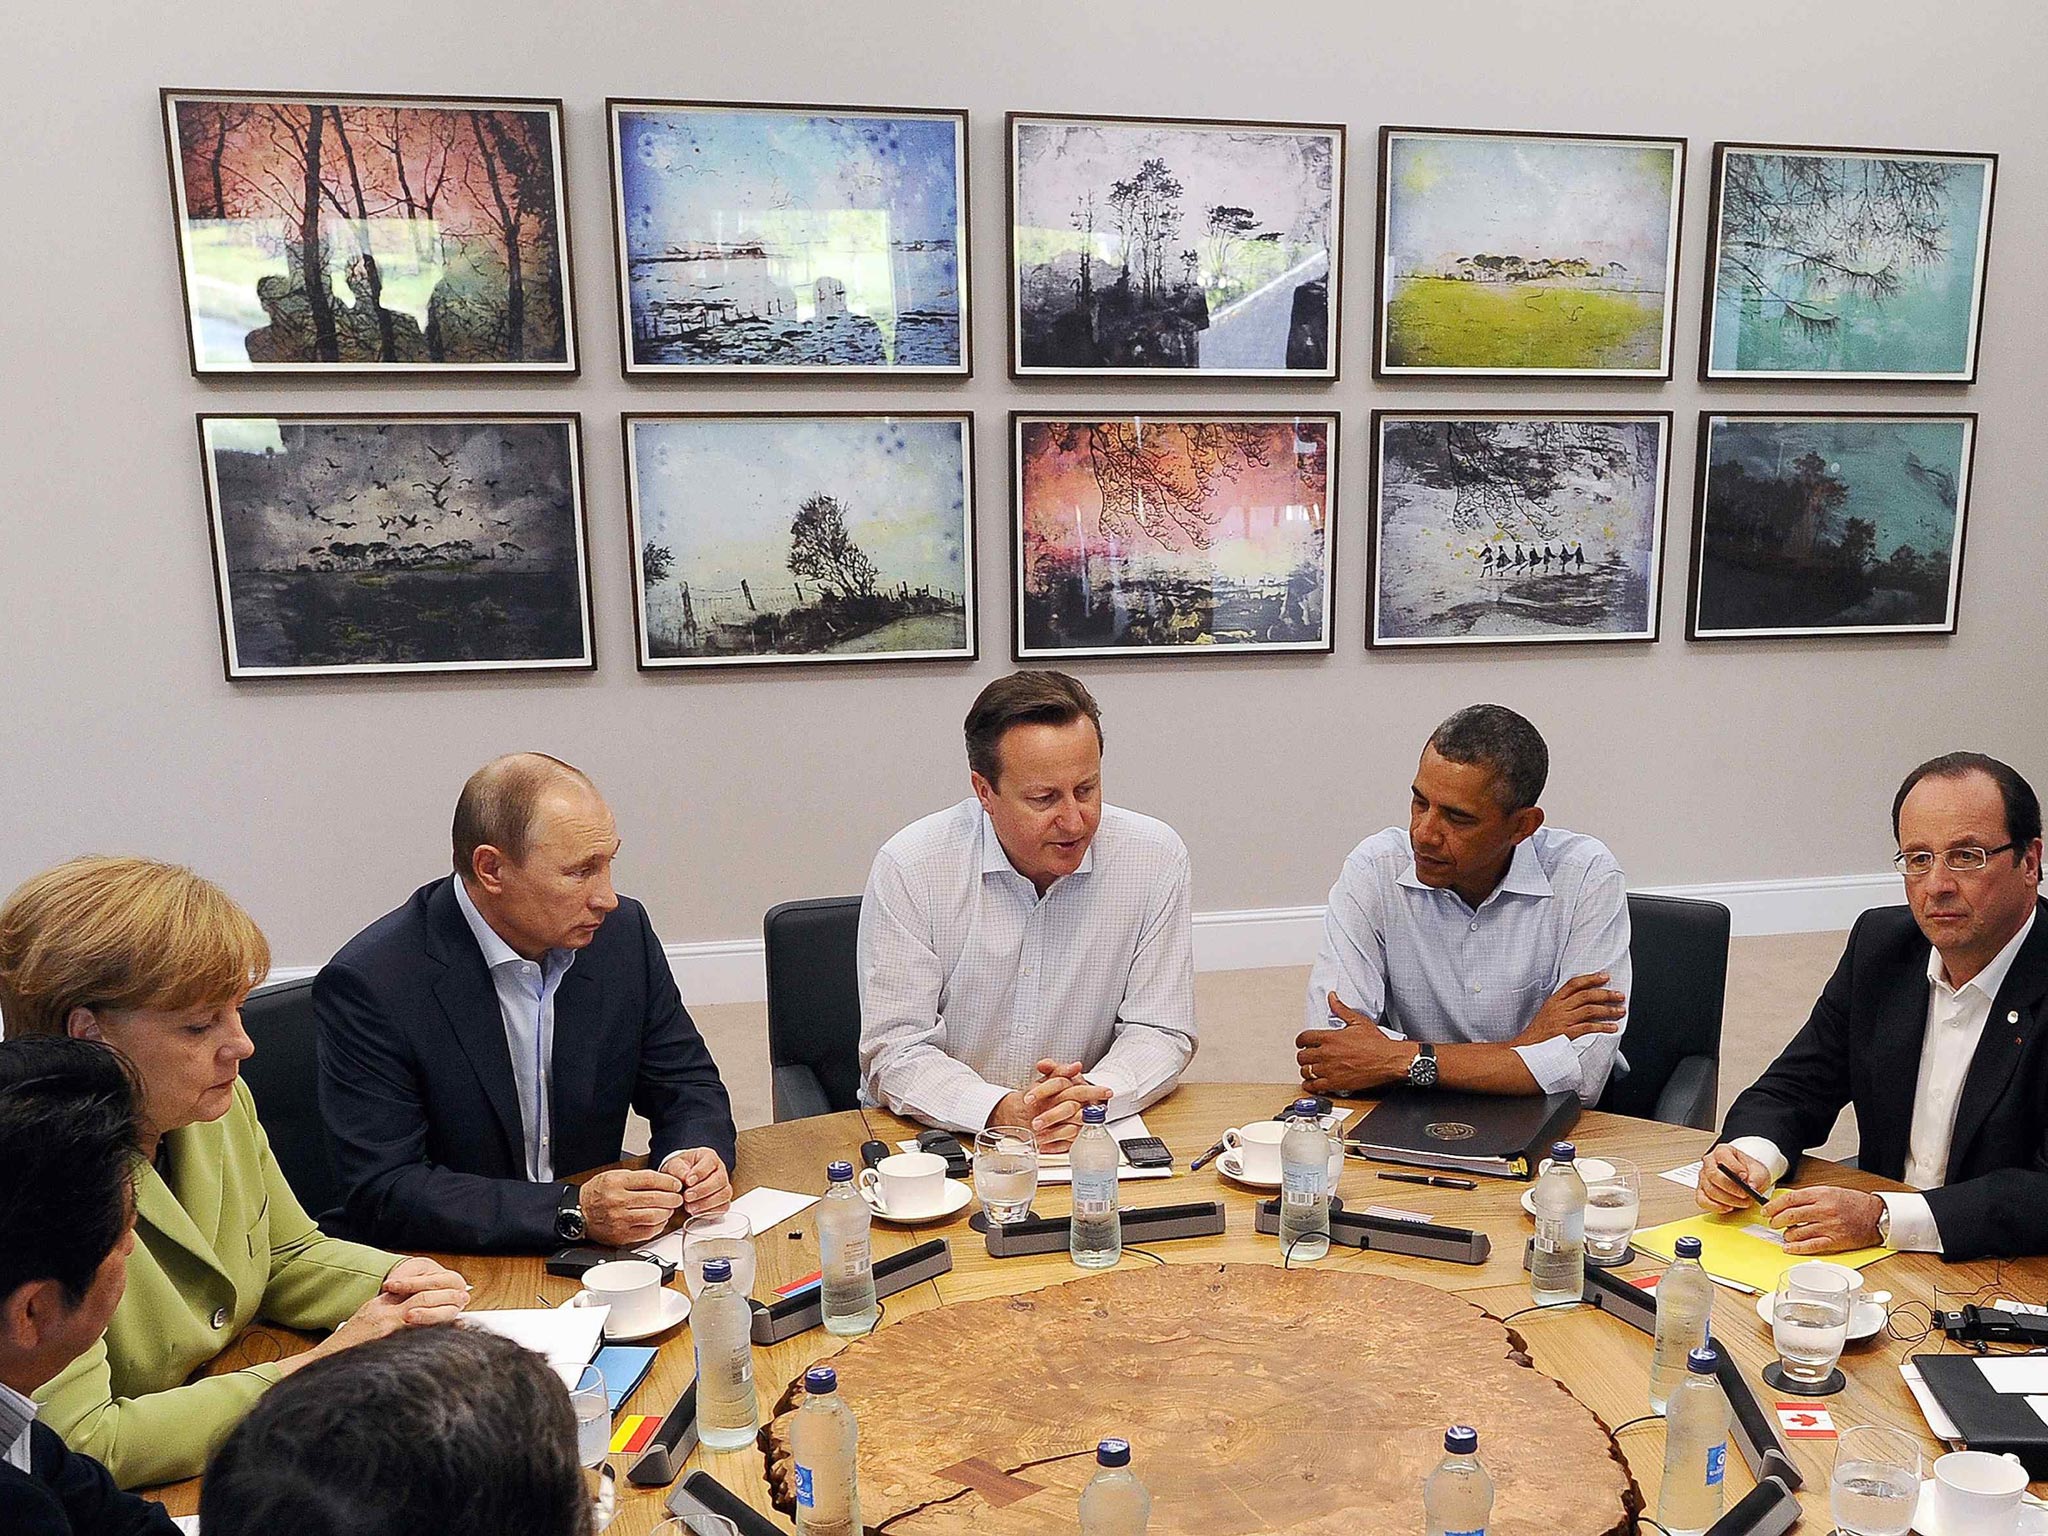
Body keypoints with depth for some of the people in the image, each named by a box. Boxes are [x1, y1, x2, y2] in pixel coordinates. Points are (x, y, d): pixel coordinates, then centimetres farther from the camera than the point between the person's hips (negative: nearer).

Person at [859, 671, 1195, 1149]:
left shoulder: (1155, 858, -4)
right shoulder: (909, 869, -10)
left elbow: (1160, 1032, 0)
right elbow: (895, 1051, -9)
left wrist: (1091, 1097, -20)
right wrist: (1001, 1111, -25)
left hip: (1089, 1141, 2)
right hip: (934, 1137, -2)